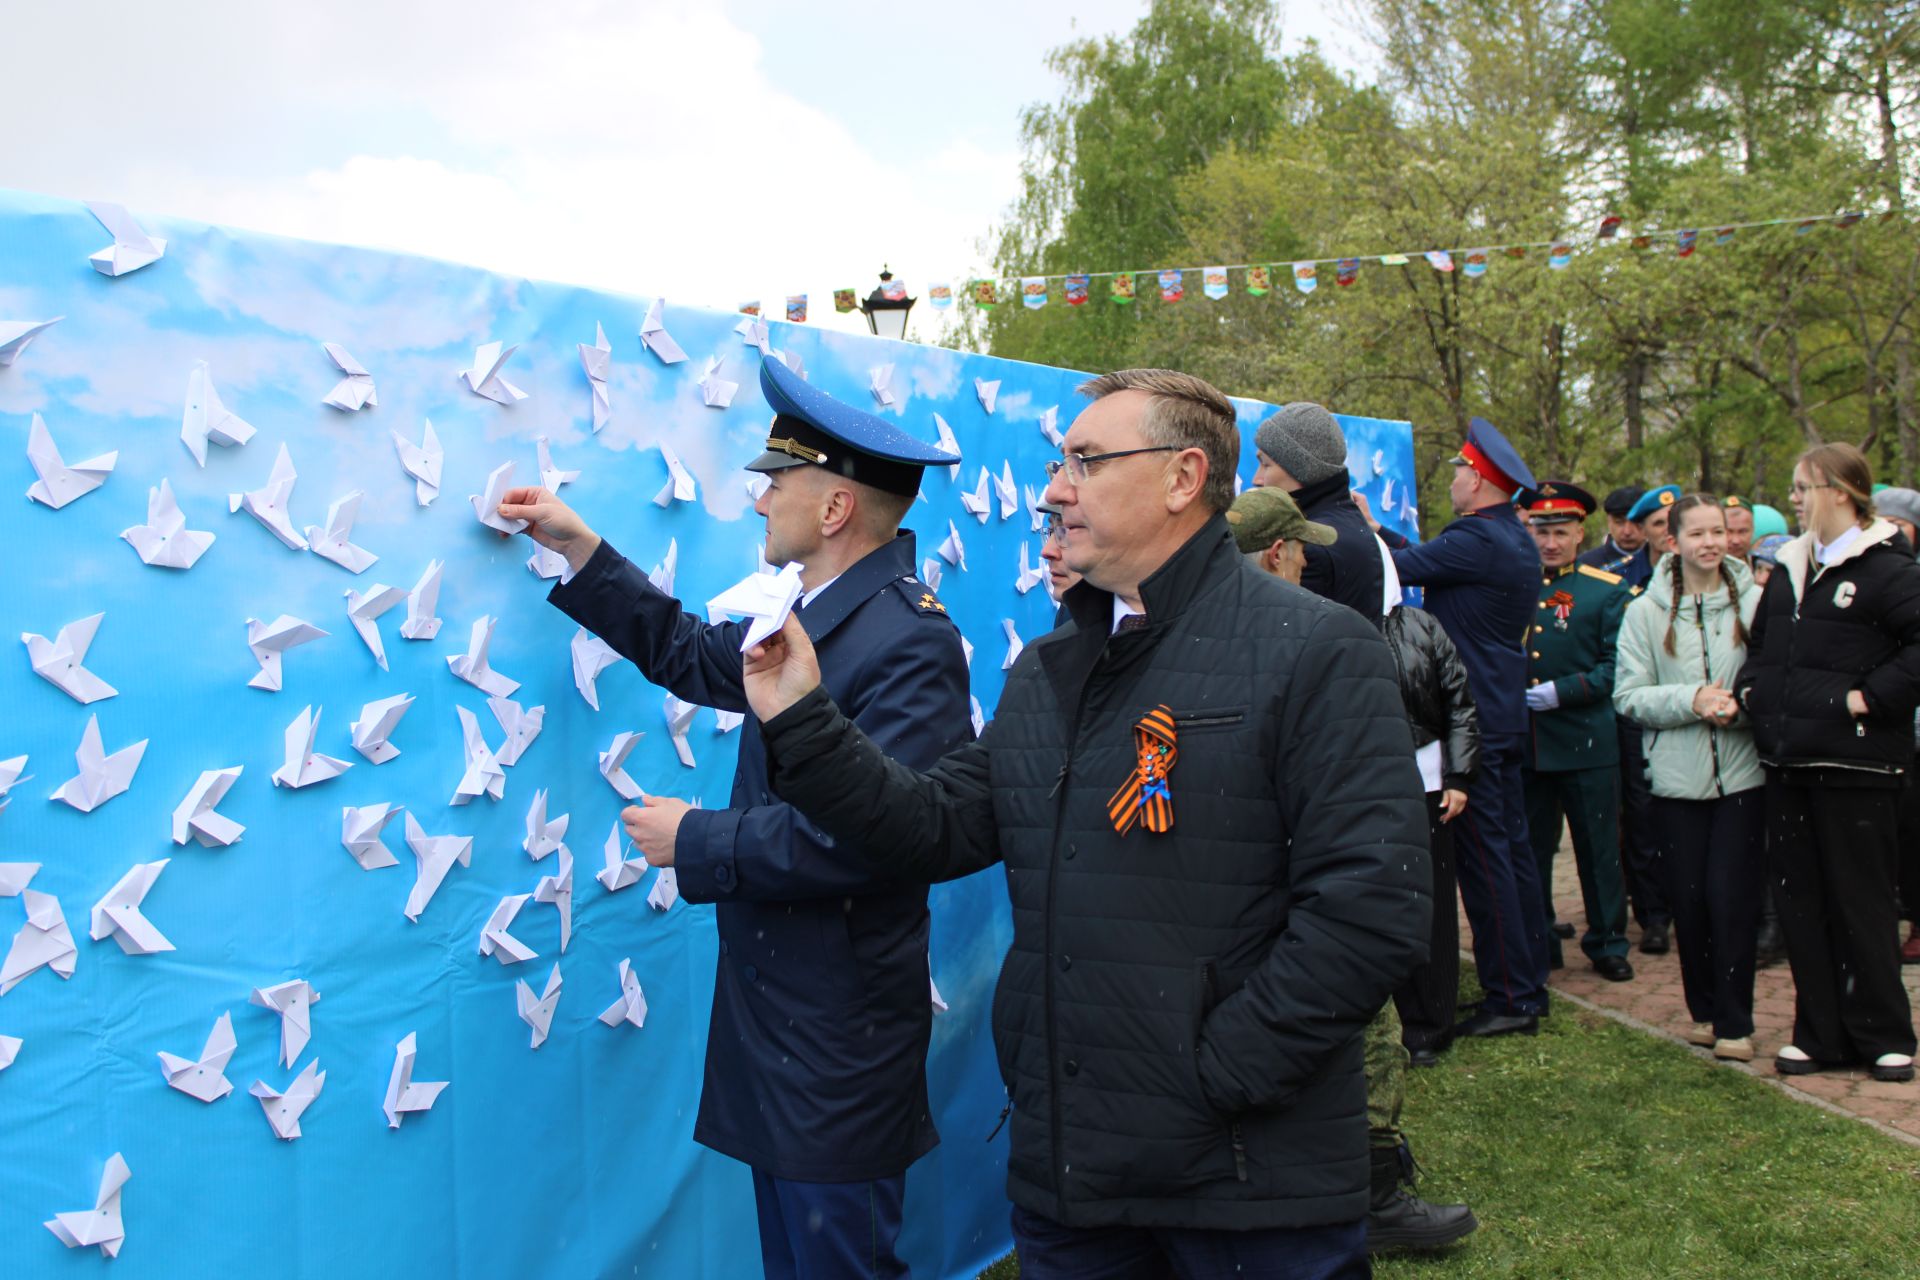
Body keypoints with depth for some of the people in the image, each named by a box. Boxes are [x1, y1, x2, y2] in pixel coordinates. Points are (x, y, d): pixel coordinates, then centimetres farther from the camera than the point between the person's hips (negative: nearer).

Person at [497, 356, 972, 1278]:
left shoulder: (909, 641, -20)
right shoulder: (816, 618, 10)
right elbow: (694, 656, 23)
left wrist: (696, 840, -16)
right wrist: (576, 547, 19)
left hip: (838, 1037, -9)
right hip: (781, 1025, 9)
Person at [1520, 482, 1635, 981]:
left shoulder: (1608, 591, 0)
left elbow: (1618, 667, -6)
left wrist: (1562, 691, -16)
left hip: (1587, 744, -3)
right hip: (1523, 746, 3)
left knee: (1599, 848, 6)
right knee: (1530, 849, 9)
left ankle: (1608, 944, 19)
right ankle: (1536, 944, 20)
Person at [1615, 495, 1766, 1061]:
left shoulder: (1755, 602, 0)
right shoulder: (1645, 612, 2)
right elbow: (1630, 696, -2)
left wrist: (1742, 705, -17)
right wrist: (1692, 700, -16)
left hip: (1742, 774, -1)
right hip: (1677, 776, 1)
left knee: (1732, 898, -3)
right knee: (1688, 899, 8)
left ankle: (1734, 1022, 8)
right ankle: (1704, 1010, 25)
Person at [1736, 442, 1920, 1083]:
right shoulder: (1789, 569, 13)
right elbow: (1760, 644, 26)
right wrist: (1751, 689, 10)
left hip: (1854, 763, -7)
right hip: (1787, 761, 7)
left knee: (1861, 900, 2)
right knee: (1801, 899, 10)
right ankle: (1820, 1033, 20)